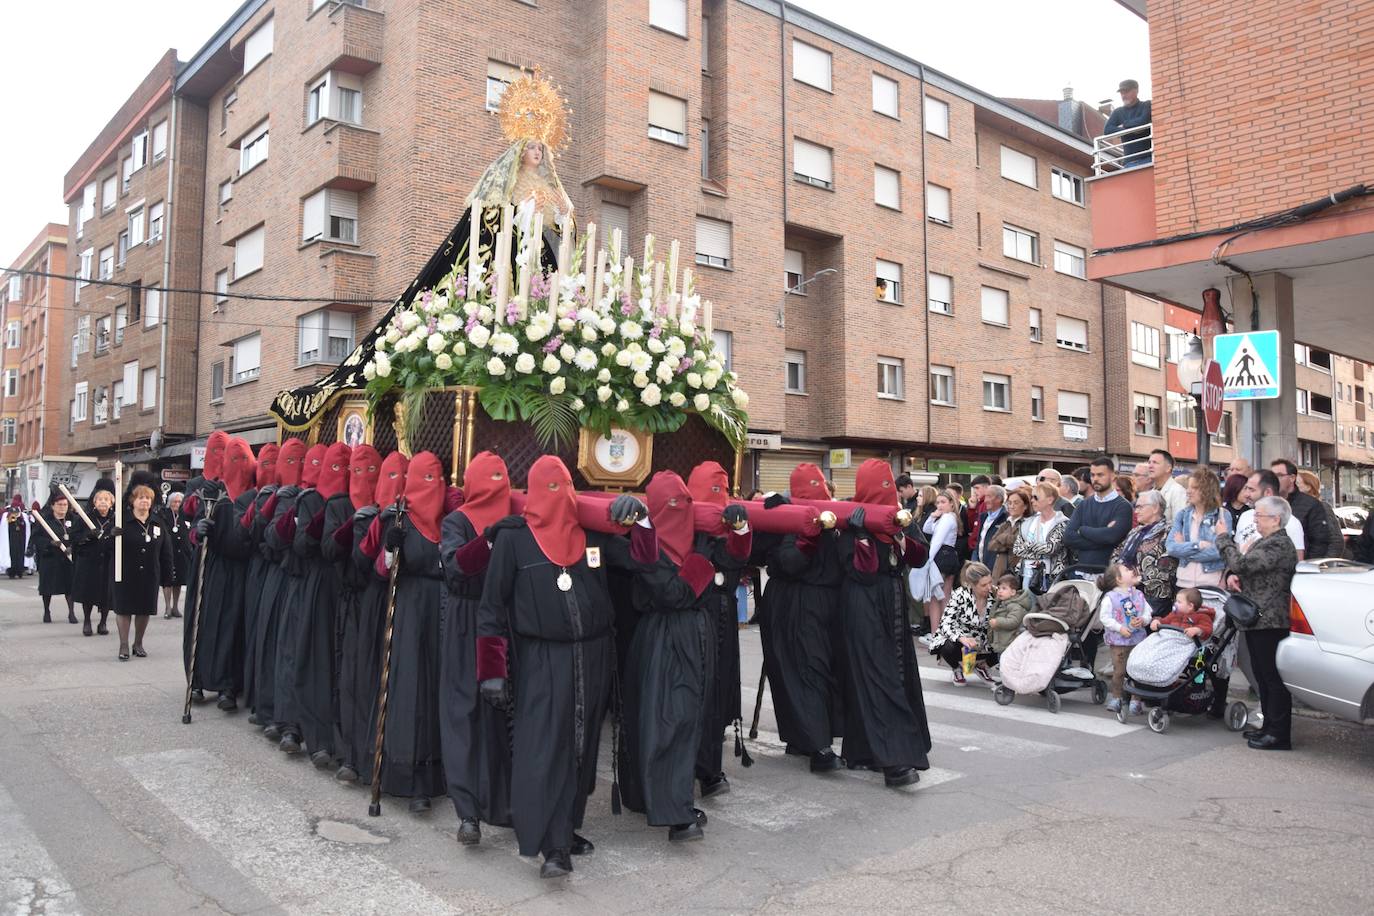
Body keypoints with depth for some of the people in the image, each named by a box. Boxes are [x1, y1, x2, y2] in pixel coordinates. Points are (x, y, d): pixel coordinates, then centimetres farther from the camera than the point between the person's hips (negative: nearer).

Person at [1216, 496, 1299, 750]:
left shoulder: (1279, 544, -16)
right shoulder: (1264, 542, 18)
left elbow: (1242, 564, -23)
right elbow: (1240, 566, 23)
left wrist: (1224, 538, -10)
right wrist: (1232, 575, 0)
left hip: (1270, 622, -10)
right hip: (1257, 621, 10)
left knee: (1274, 678, -5)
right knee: (1262, 676, 16)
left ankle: (1279, 734, 0)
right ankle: (1270, 726, 26)